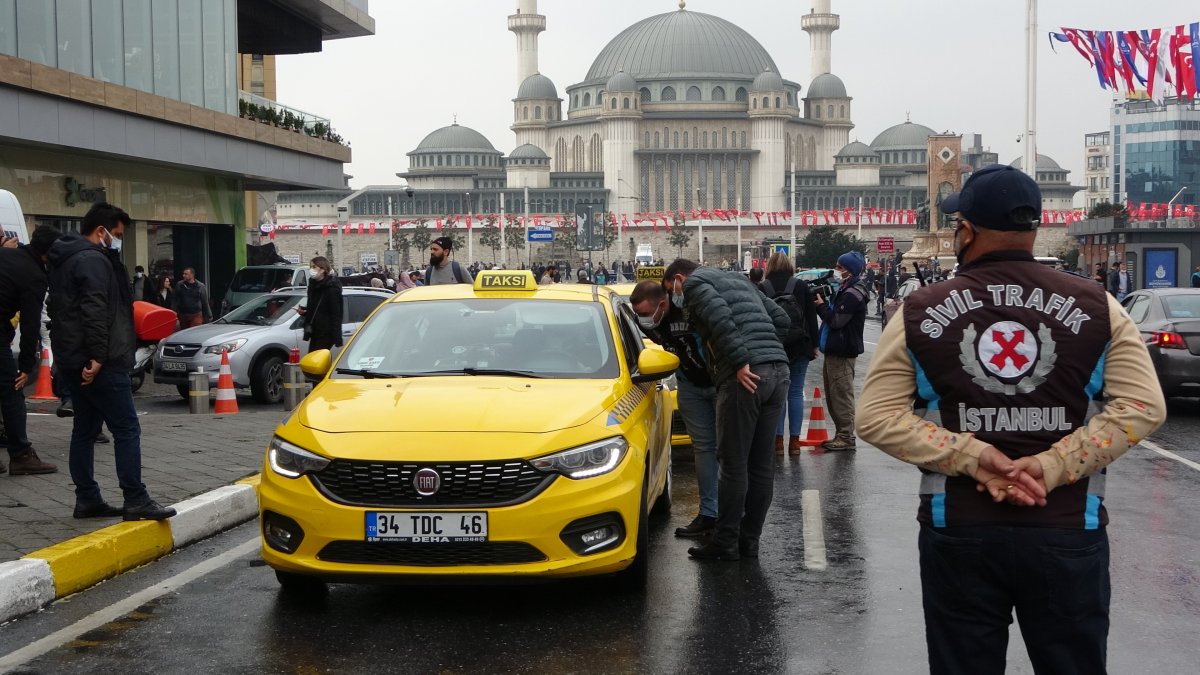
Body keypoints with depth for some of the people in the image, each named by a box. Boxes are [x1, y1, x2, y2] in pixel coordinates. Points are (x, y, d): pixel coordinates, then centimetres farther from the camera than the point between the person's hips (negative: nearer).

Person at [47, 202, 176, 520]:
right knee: (126, 428, -9)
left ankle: (87, 499, 15)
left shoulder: (65, 259, 19)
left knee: (85, 429, 12)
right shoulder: (94, 260, -14)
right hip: (97, 362, -11)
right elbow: (94, 312, -23)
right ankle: (135, 501, -10)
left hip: (73, 360, 11)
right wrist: (97, 356, -25)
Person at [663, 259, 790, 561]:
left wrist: (741, 362, -17)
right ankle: (749, 540, 17)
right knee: (762, 463, 11)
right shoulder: (738, 279, 29)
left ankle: (726, 542, 4)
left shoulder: (694, 282, 5)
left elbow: (720, 318, -15)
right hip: (779, 370, 8)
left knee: (733, 463, -1)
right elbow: (780, 318, 24)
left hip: (747, 376, -8)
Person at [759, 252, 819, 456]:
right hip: (799, 347, 1)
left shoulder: (761, 288, -1)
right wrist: (814, 345, 10)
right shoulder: (801, 286, 3)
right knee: (796, 392, 5)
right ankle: (794, 441, 4)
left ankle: (778, 440, 1)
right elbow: (812, 317, 4)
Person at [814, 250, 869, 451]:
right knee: (833, 395, 14)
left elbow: (836, 321, -19)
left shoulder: (853, 295, -16)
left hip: (843, 353, -11)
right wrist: (822, 304, 5)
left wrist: (821, 305, -9)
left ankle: (846, 437, -4)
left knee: (842, 395, -8)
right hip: (834, 350, 11)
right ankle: (841, 434, 21)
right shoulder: (843, 290, 18)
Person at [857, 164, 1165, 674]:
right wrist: (1052, 467, -11)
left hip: (958, 530, 0)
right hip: (1067, 530, 1)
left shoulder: (919, 313, -1)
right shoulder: (1095, 306, 1)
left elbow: (875, 416, -5)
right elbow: (1143, 406, -7)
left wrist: (974, 458, -11)